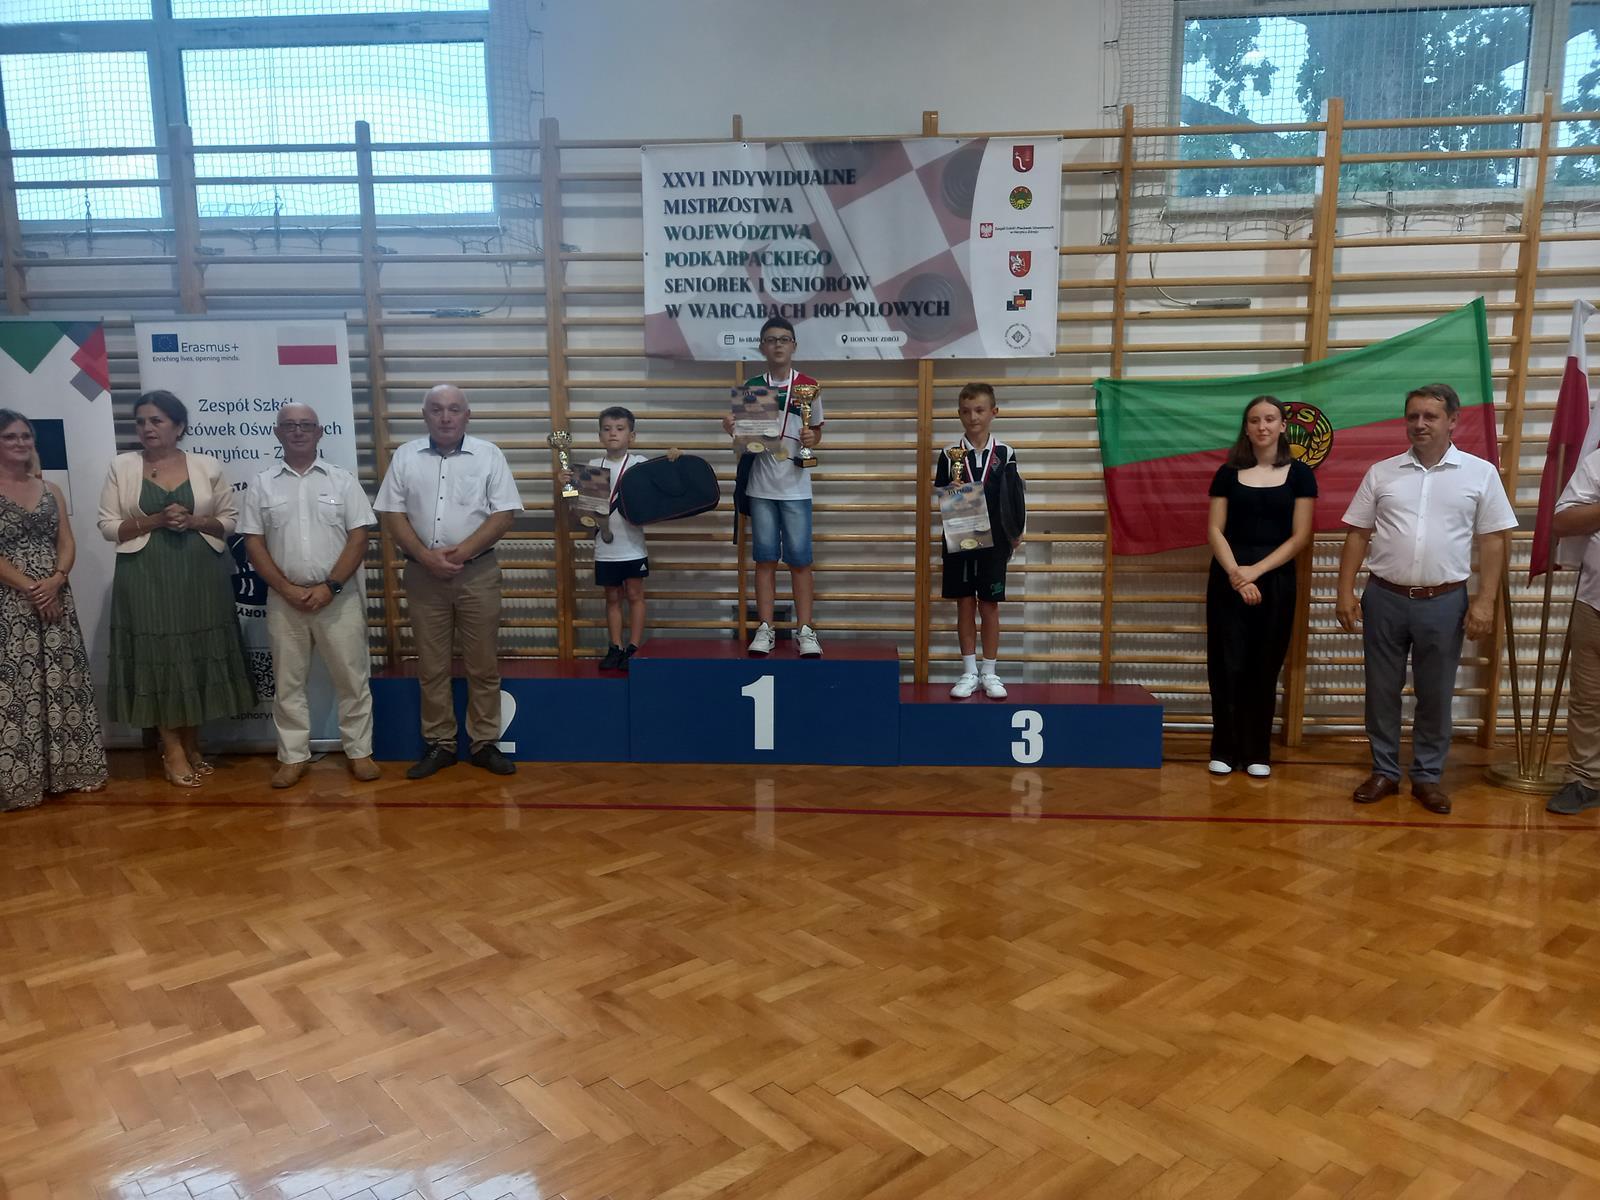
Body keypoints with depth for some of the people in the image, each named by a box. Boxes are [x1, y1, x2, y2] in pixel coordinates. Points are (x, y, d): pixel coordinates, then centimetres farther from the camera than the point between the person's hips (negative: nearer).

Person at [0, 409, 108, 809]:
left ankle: (70, 767, 14)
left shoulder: (50, 490, 13)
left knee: (63, 681, 6)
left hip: (56, 598, 5)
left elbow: (67, 542, 6)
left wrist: (55, 581, -11)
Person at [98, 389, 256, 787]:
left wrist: (195, 521, -11)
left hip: (200, 575, 1)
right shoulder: (122, 467, 3)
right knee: (156, 657, 1)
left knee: (198, 655, 5)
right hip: (145, 577, -1)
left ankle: (191, 745, 20)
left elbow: (230, 518, 7)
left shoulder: (207, 466, 4)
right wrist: (154, 520, -13)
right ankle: (173, 750, 11)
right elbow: (108, 526, 1)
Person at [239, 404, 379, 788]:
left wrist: (330, 587, -12)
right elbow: (254, 544, 2)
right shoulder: (262, 485, 6)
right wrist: (288, 589, -9)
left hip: (339, 597, -1)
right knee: (287, 681, 8)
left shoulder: (342, 480, 2)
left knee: (351, 677, 3)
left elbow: (359, 538, -3)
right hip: (284, 600, 2)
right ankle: (294, 756, 18)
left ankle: (359, 751, 14)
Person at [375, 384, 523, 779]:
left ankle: (484, 743, 15)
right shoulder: (405, 456, 5)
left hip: (477, 573, -1)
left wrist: (461, 552, -14)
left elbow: (504, 513, -5)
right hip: (423, 574, 1)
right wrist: (426, 556, -12)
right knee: (431, 665, 8)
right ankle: (439, 744, 18)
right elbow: (391, 513, 2)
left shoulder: (488, 454, 0)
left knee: (483, 664, 4)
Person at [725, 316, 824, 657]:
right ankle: (765, 629, 11)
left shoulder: (808, 385, 2)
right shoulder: (750, 386, 5)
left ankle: (805, 631, 7)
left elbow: (817, 431, 11)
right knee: (765, 558, 5)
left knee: (799, 559, 0)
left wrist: (812, 438, -12)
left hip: (795, 486, -1)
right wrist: (731, 428, -10)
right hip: (760, 486, 1)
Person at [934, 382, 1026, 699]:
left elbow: (1014, 497, 4)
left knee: (989, 605, 5)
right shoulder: (950, 454, 2)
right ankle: (969, 672, 15)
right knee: (964, 604, 6)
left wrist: (1015, 533, 2)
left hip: (993, 540, -1)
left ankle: (989, 673, 15)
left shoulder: (1005, 454, 1)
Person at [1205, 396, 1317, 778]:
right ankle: (1225, 750, 11)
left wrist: (1257, 570, -13)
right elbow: (1215, 530, 0)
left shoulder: (1299, 474, 3)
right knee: (1226, 664, 1)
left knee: (1264, 667, 5)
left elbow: (1300, 536, -2)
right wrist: (1234, 572, -15)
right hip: (1228, 577, 1)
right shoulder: (1228, 473, 6)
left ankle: (1258, 752, 15)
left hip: (1275, 579, 0)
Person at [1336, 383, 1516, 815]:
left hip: (1444, 602, -1)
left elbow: (1493, 541, 0)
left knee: (1435, 695, 8)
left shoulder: (1480, 473, 0)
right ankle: (1384, 771, 22)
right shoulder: (1381, 472, 4)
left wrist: (1484, 601, -6)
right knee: (1382, 691, 9)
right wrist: (1346, 591, -1)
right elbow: (1358, 534, 6)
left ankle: (1427, 776, 22)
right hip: (1384, 598, 1)